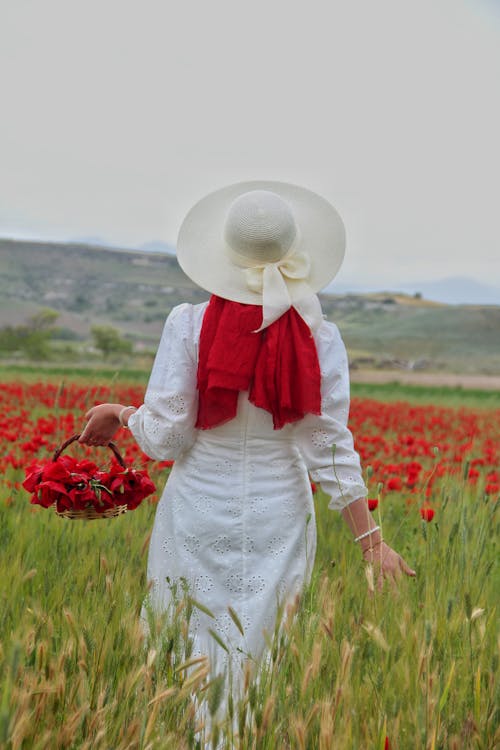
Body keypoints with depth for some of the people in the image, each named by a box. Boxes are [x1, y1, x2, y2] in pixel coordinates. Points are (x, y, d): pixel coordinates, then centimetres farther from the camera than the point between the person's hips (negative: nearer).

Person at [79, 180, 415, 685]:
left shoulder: (189, 325, -12)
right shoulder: (321, 339, -7)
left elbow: (164, 437, -10)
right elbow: (330, 451, -9)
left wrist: (119, 414, 10)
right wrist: (370, 540, -2)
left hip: (199, 517, -1)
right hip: (279, 517, 2)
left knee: (186, 653, 13)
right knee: (260, 659, 14)